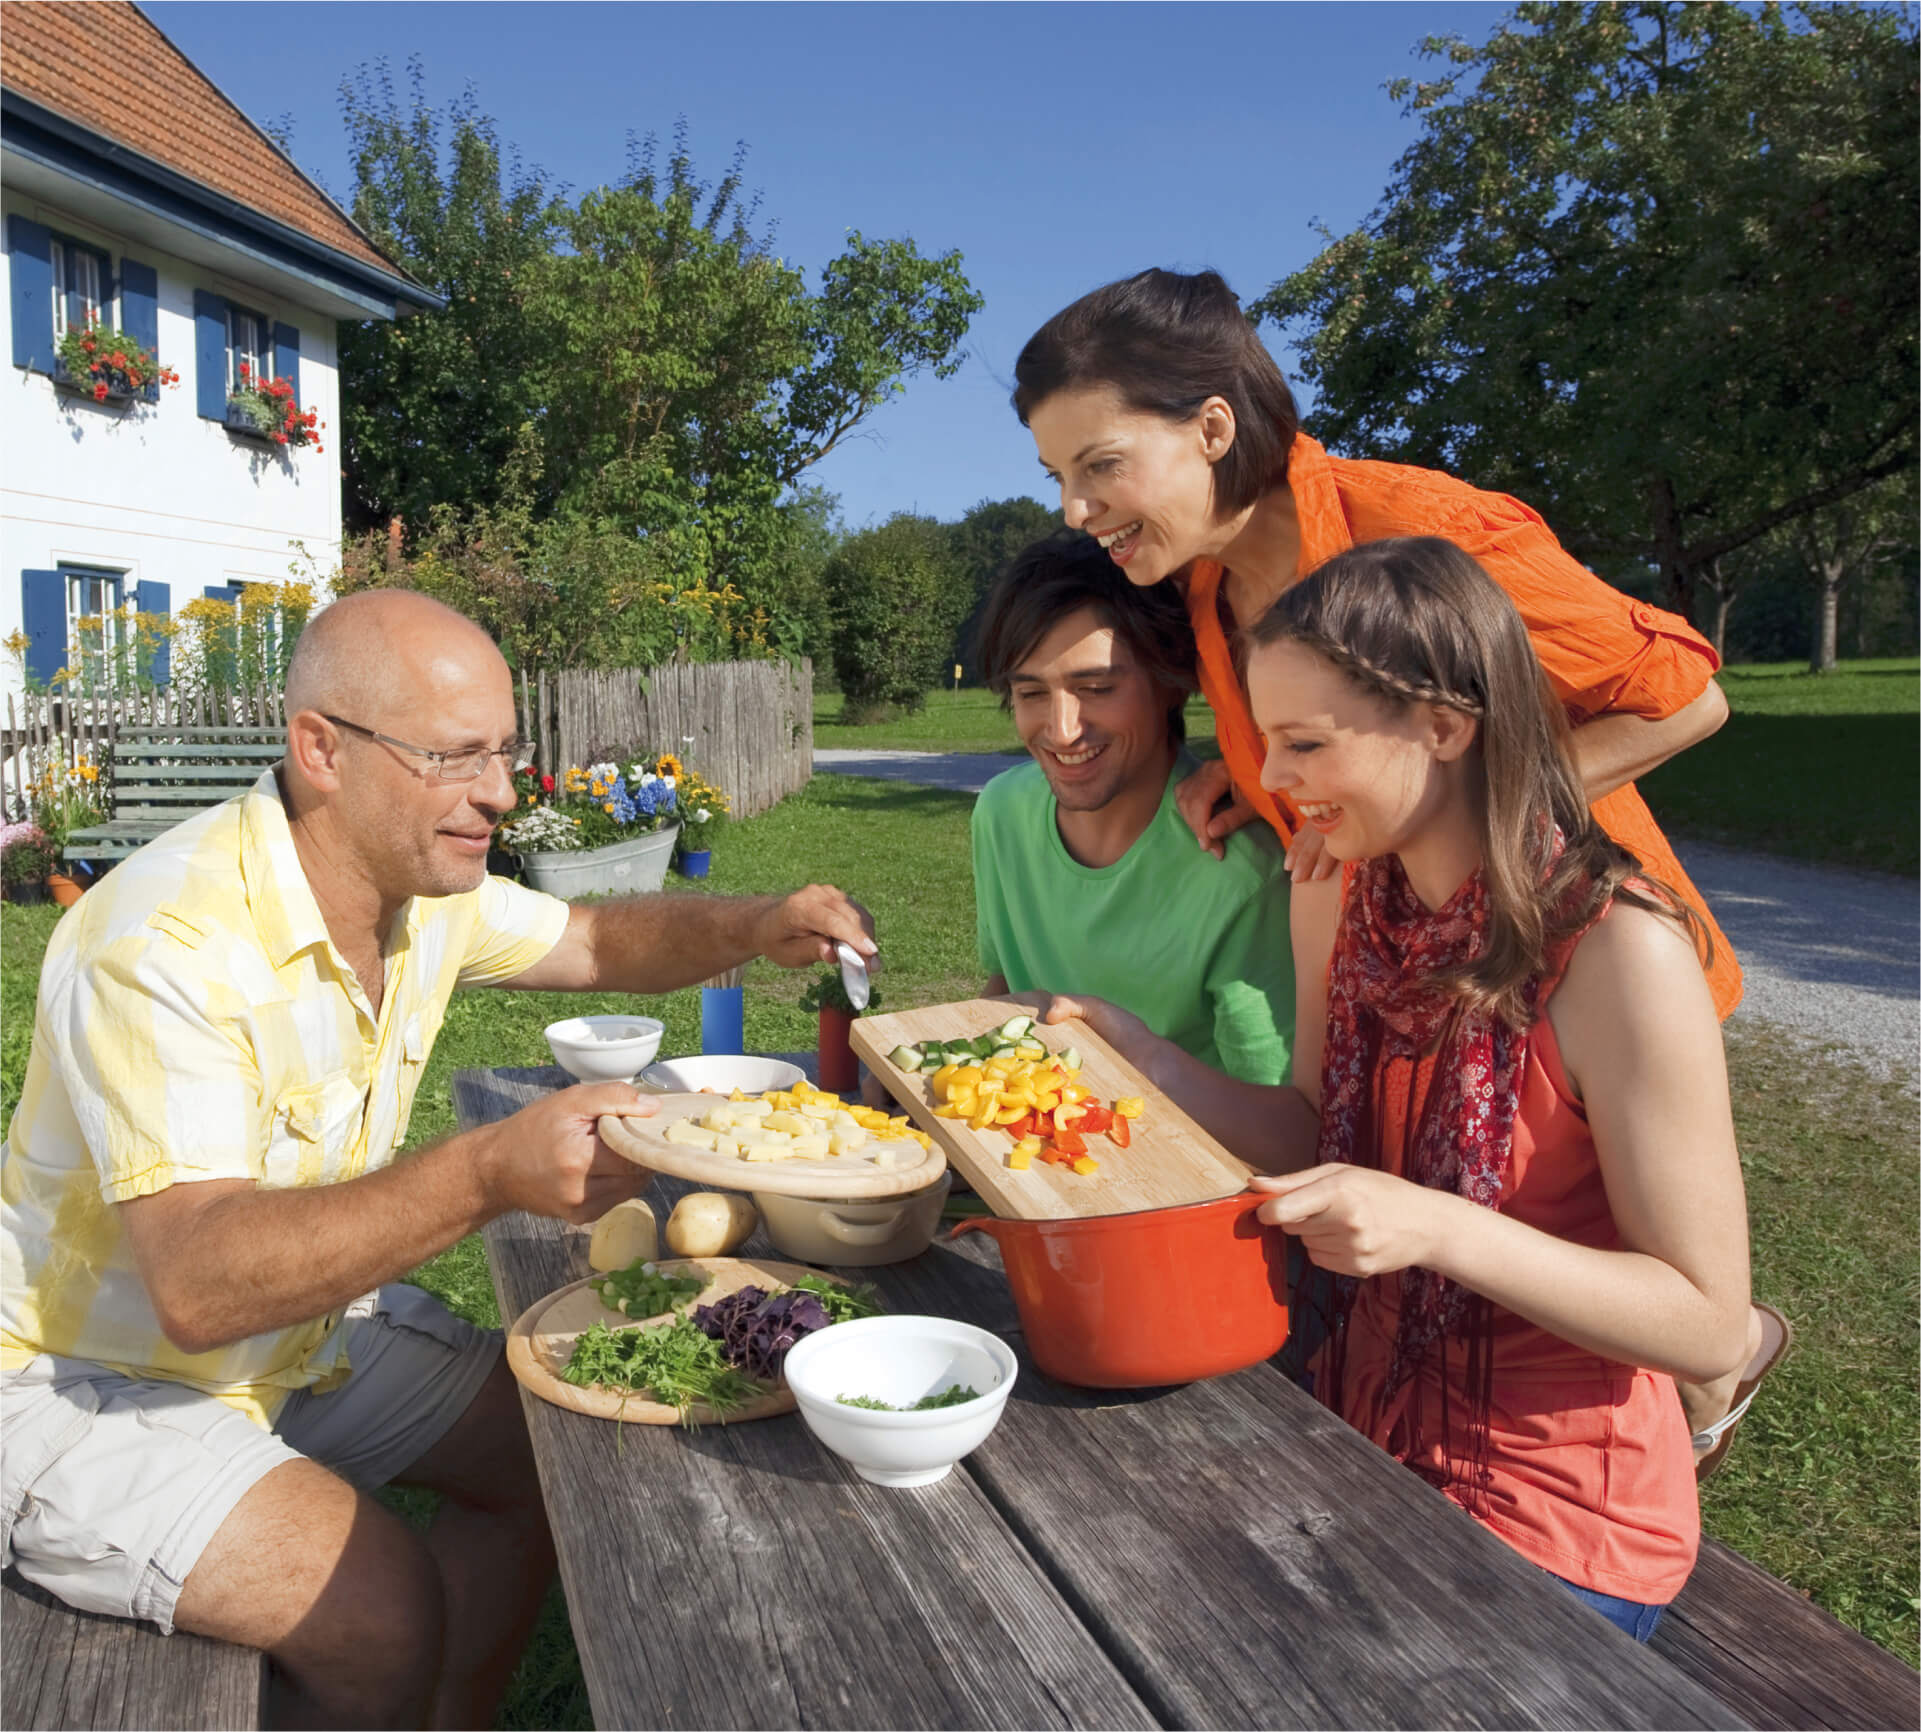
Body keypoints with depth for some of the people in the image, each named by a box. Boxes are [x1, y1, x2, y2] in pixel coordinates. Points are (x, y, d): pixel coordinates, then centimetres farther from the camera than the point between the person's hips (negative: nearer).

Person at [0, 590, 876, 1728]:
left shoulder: (426, 882, -6)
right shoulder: (166, 945, -31)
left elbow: (598, 942, 8)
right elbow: (197, 1286, -37)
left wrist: (757, 927, -12)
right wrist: (490, 1175, -48)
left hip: (302, 1322, 8)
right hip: (92, 1384, -8)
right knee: (386, 1612, -24)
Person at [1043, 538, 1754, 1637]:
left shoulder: (1619, 950, -25)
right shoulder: (1342, 896, -4)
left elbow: (1708, 1321, -20)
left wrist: (1438, 1227, -32)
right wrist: (1142, 1058, -7)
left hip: (1552, 1530, -5)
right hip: (1362, 1442, 6)